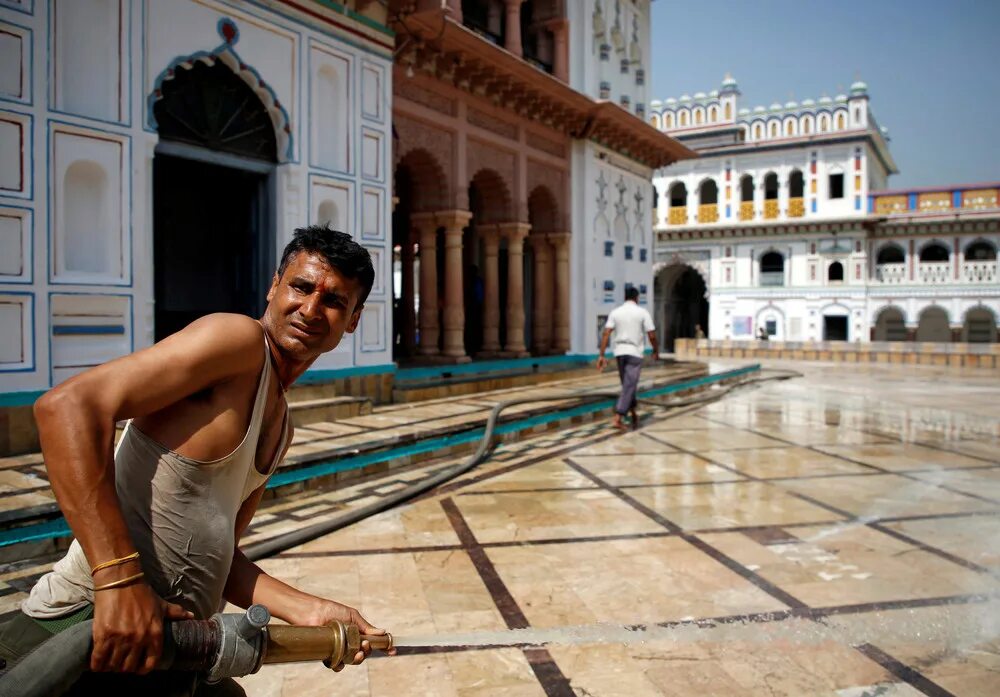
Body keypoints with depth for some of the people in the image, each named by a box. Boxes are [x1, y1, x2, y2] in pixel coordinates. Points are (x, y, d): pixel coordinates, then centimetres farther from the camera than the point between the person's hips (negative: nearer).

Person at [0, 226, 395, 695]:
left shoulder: (279, 426, 15)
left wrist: (308, 611, 3)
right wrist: (119, 579, -28)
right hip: (95, 628, -9)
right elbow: (68, 406, -23)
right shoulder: (241, 339, -13)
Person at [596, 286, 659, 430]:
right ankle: (617, 419, -15)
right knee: (629, 387, -5)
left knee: (628, 385, 19)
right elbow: (652, 336, -5)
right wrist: (656, 351, 11)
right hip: (634, 353, -4)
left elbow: (606, 334, -5)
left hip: (620, 352, 4)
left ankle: (633, 415, 30)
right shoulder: (642, 312, -3)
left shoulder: (615, 312, 4)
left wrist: (601, 355, -4)